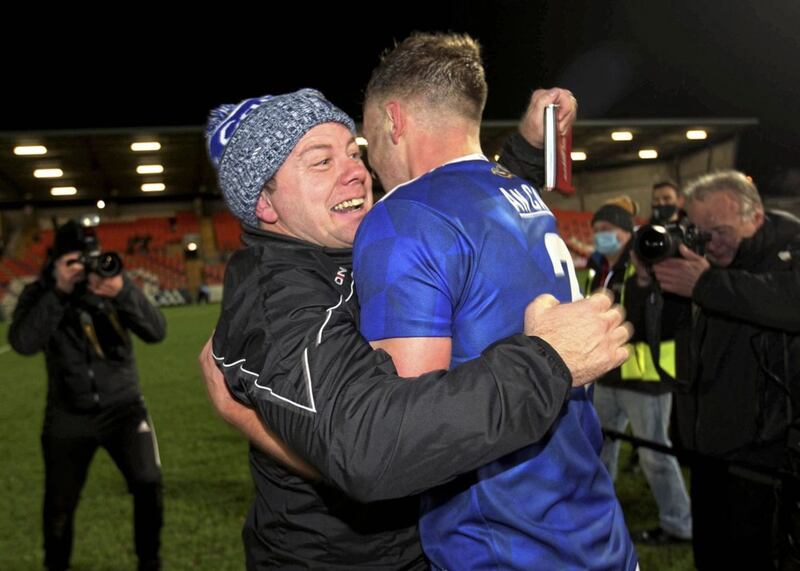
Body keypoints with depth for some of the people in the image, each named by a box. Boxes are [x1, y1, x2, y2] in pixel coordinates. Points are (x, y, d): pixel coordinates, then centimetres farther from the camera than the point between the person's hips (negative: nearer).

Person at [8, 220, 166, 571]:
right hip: (68, 415, 1)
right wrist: (59, 292, -28)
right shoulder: (39, 294, -6)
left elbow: (156, 332, -17)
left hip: (122, 406, 0)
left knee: (148, 485, -13)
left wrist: (122, 292, -32)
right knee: (59, 505, 11)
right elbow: (23, 344, -22)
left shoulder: (114, 284, -6)